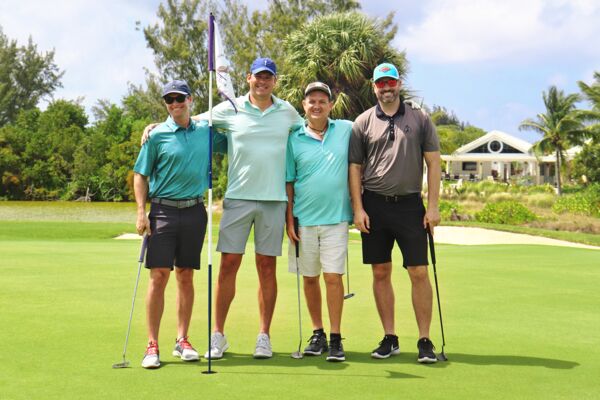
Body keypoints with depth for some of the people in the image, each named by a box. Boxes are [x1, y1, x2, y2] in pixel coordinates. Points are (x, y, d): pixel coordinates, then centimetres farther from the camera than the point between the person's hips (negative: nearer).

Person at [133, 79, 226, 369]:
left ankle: (182, 340, 16)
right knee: (159, 276, -7)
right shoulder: (157, 135, 0)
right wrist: (141, 212, -7)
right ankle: (152, 345, -2)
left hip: (194, 211, 3)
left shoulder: (207, 131, 8)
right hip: (163, 210, -3)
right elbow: (141, 175, 3)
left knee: (186, 276, 8)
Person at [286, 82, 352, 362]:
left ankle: (335, 338, 1)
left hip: (336, 217, -1)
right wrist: (289, 221, -1)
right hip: (304, 218, 1)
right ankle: (317, 334, 21)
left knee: (333, 276, -7)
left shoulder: (346, 130, 3)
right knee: (309, 278, 8)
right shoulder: (294, 138, 3)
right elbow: (288, 182, 5)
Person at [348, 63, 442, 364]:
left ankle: (425, 340, 4)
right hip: (374, 206, 1)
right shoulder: (363, 123, 6)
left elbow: (433, 163, 4)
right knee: (381, 273, 5)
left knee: (419, 273, -4)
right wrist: (358, 208, -2)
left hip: (410, 204, -1)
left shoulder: (420, 119, 6)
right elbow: (355, 167, 6)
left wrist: (433, 206, -3)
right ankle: (390, 338, 14)